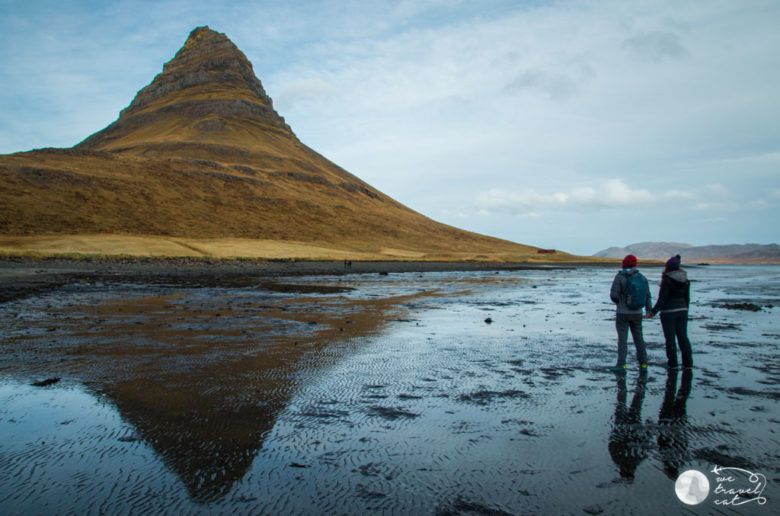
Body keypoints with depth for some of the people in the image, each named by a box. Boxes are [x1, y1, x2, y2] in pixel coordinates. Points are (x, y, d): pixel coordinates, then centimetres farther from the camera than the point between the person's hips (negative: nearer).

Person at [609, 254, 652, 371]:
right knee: (638, 337, 14)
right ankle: (643, 362, 19)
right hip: (637, 313, 4)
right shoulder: (642, 278, 2)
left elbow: (613, 295, -16)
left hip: (623, 313, -4)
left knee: (622, 338, -2)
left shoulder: (620, 277, -12)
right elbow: (647, 296, 5)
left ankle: (621, 364, -4)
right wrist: (649, 309, 17)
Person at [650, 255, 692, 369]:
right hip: (682, 310, 6)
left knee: (670, 338, 2)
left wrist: (653, 312, -10)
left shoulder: (667, 280, -15)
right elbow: (687, 298, 11)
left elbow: (662, 299, -16)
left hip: (668, 312, -6)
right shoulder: (686, 281, 5)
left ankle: (672, 363, 6)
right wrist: (685, 311, 21)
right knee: (683, 336, 11)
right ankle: (688, 362, 13)